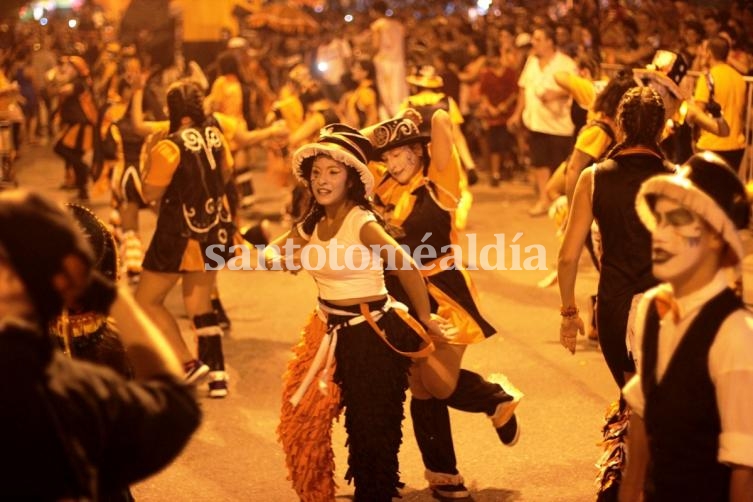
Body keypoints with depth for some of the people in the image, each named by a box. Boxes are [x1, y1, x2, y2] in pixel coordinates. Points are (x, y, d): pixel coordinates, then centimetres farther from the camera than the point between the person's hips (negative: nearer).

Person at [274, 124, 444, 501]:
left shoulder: (361, 222, -20)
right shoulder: (313, 223, 5)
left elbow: (406, 266, -28)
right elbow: (273, 249, 17)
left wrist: (425, 320, -20)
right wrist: (275, 257, -5)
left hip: (371, 334, -8)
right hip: (330, 332, 8)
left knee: (372, 429, 5)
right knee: (305, 420, 14)